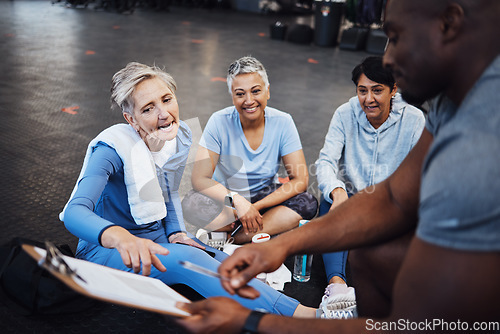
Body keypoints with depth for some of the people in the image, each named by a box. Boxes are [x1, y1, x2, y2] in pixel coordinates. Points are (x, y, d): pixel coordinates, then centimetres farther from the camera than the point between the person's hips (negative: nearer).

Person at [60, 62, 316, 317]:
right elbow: (74, 212, -39)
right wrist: (120, 236, -60)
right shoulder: (112, 149, -24)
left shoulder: (181, 137, -5)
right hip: (107, 251, -8)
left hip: (159, 238, 8)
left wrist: (177, 232, -7)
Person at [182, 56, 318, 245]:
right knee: (192, 204, -31)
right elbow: (199, 178, -19)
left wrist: (255, 207, -24)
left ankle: (225, 239, -21)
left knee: (308, 204, -26)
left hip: (265, 196, 2)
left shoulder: (282, 123, -12)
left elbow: (300, 180, -14)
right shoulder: (220, 122, -15)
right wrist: (237, 201, -35)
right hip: (226, 198, -1)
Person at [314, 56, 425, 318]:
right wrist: (337, 191, -39)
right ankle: (336, 284, -46)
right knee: (330, 202, -32)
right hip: (351, 198, 0)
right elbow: (326, 161, -15)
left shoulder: (413, 120, -8)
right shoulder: (346, 114, -6)